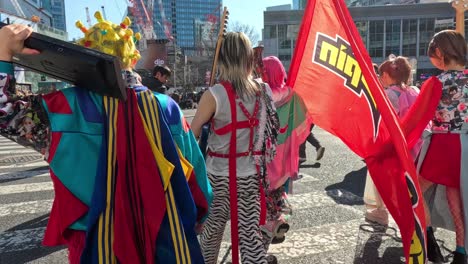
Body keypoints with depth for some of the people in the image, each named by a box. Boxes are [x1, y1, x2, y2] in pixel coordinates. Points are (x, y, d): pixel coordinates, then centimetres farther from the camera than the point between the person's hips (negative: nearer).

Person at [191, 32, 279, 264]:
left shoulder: (215, 95, -15)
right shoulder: (264, 91, -2)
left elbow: (190, 136, -10)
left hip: (218, 175, -2)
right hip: (250, 175, 3)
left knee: (212, 229, 19)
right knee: (250, 233, 9)